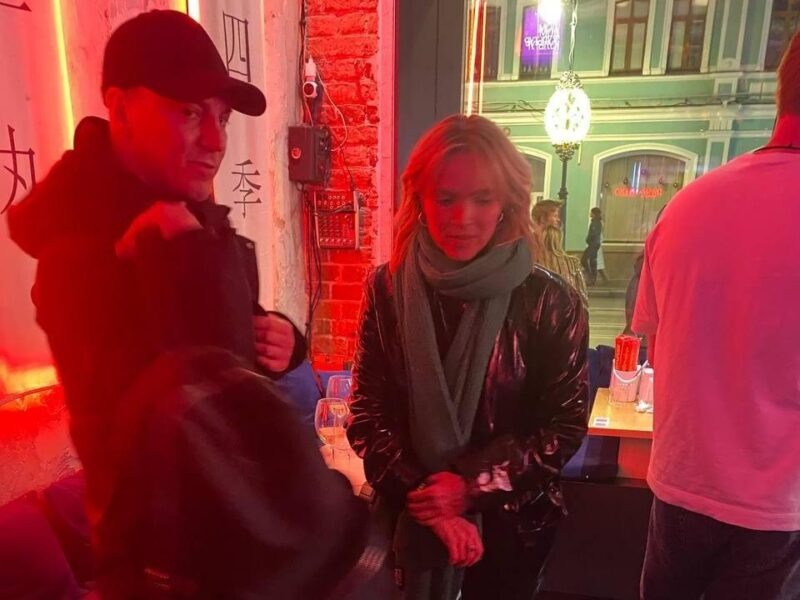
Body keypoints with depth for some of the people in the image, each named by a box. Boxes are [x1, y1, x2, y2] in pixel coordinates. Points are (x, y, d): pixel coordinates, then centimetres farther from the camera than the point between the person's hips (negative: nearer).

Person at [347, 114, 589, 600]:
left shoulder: (550, 302, -14)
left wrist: (471, 485, -16)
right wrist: (426, 499, -16)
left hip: (511, 522, 0)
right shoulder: (388, 289, -10)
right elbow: (368, 414, -8)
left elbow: (565, 426, -8)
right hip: (412, 517, 1)